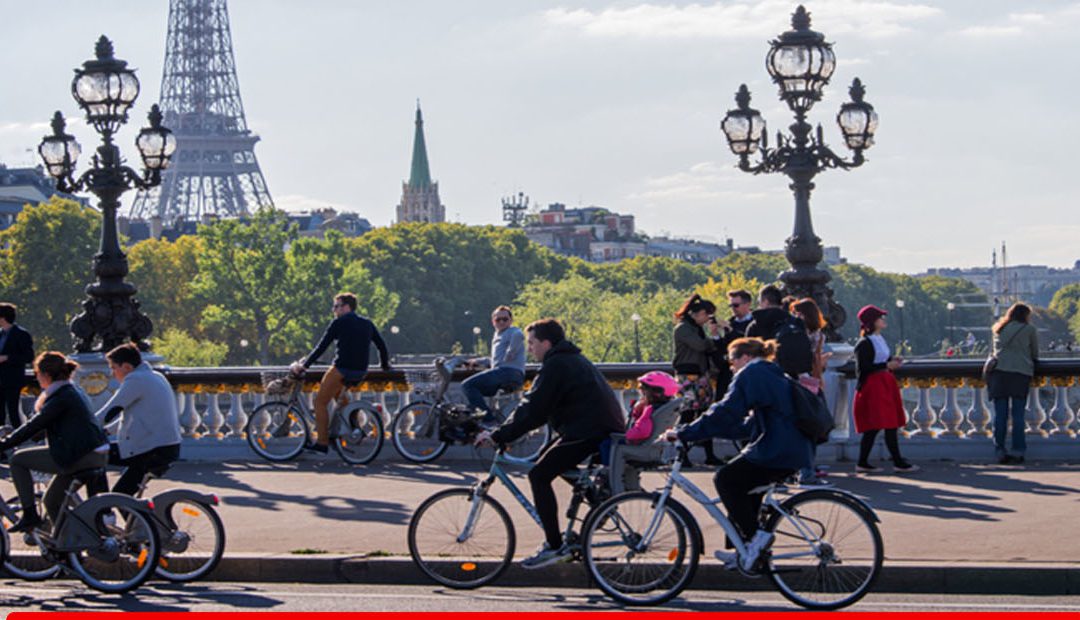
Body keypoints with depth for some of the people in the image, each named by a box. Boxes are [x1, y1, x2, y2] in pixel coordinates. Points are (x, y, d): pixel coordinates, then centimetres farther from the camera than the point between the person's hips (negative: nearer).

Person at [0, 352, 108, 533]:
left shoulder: (61, 397, -12)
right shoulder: (68, 391, 19)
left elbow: (33, 426, -15)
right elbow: (38, 424, 27)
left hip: (79, 456, -10)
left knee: (18, 460, -2)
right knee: (51, 501, 20)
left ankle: (30, 515, -1)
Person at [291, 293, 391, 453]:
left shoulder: (339, 323, -5)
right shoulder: (367, 324, 13)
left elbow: (321, 347, -7)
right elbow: (382, 346, 15)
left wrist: (303, 365, -4)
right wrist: (386, 366, 29)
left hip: (341, 370, -7)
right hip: (361, 373, 7)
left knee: (321, 402, 4)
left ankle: (322, 442, -2)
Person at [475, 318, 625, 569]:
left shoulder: (555, 366, -9)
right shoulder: (574, 359, 23)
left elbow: (532, 410, -14)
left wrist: (498, 436, -9)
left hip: (587, 432, -10)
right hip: (608, 427, 10)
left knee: (539, 475, -8)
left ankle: (555, 546, -11)